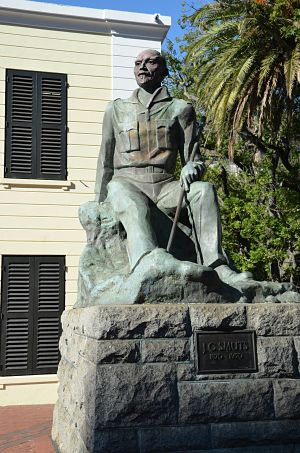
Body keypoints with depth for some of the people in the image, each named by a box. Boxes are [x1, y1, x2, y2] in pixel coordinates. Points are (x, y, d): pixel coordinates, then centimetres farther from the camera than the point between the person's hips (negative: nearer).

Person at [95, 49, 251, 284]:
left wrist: (192, 168, -13)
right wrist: (99, 205, 14)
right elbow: (105, 162, 21)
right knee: (135, 207, -38)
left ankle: (216, 266, -43)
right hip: (126, 182, -1)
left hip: (164, 186, 1)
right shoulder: (116, 109, 21)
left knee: (204, 189, -31)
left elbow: (192, 157, 13)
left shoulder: (180, 109, 18)